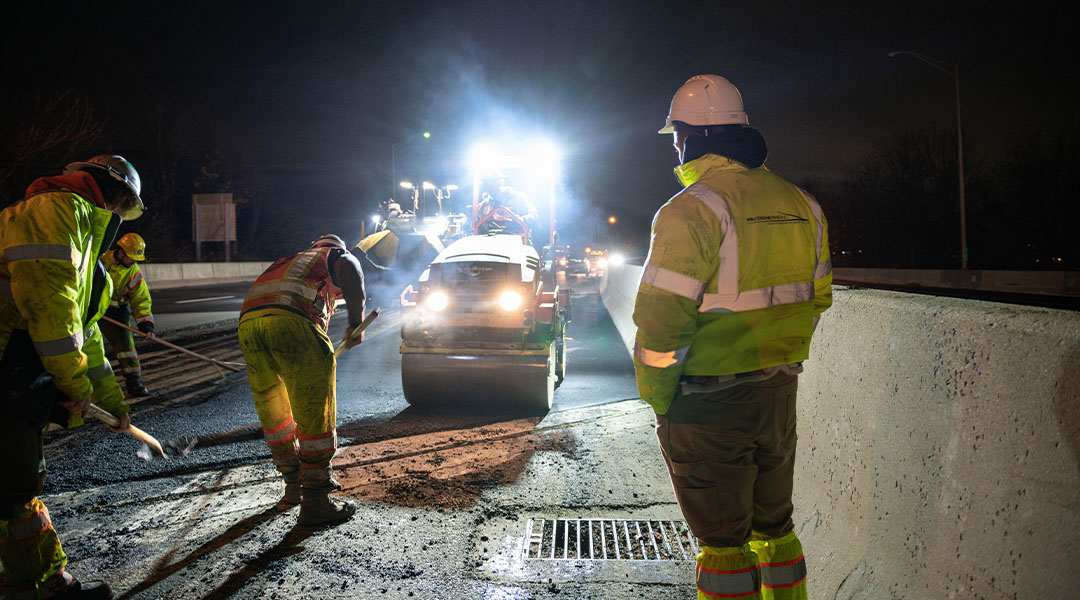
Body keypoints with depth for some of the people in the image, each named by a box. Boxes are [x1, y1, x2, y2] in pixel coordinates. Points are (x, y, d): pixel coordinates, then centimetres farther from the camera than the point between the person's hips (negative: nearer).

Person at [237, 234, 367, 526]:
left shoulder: (287, 262, 42)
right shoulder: (338, 255, 25)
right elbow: (350, 270, -3)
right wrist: (356, 322, 4)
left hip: (248, 321, 7)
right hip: (290, 320, -6)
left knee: (274, 415, 20)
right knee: (316, 416, 3)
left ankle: (293, 486, 35)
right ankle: (314, 501, 7)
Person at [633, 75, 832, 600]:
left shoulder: (692, 209, -17)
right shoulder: (802, 205, 6)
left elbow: (661, 323, -20)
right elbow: (816, 301, 13)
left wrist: (656, 395, -6)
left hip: (708, 406, -7)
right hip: (779, 397, 7)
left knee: (724, 541, 6)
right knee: (774, 526, 21)